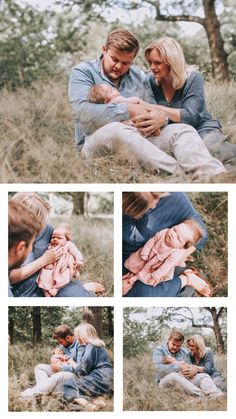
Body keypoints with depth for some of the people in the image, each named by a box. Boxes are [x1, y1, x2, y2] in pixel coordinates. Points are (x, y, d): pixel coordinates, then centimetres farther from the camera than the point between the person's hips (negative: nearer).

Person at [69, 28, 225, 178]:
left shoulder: (139, 76, 20)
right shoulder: (83, 72, 2)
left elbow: (156, 110, 16)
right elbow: (83, 112, -16)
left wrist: (162, 117, -12)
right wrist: (128, 110, -16)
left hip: (138, 138, 5)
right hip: (95, 143, -5)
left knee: (183, 130, -15)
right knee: (117, 129, -39)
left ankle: (216, 175, -46)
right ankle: (181, 174, -51)